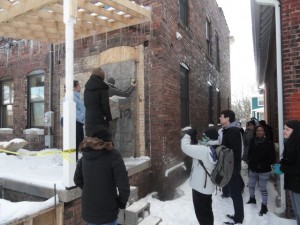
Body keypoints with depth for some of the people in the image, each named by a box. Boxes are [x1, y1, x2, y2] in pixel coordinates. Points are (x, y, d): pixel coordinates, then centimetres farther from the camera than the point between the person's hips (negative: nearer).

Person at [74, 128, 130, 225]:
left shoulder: (85, 155, 1)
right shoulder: (113, 155, -16)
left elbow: (77, 180, 13)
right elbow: (124, 186, -20)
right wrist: (121, 203, -4)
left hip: (88, 209, 5)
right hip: (107, 210, -4)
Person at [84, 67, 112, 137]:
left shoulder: (87, 88, 12)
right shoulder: (102, 87, -7)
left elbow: (85, 104, 15)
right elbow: (105, 105, -11)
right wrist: (109, 117, -3)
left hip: (89, 119, 6)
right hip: (100, 120, -6)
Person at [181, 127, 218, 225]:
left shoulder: (204, 150, -31)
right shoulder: (215, 149, -2)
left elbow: (186, 147, -29)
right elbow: (197, 150, 9)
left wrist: (188, 135, -14)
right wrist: (194, 140, -2)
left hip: (200, 186, -9)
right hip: (208, 186, 9)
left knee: (201, 213, 11)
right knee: (207, 211, 26)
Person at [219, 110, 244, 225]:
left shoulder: (233, 131, -19)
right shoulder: (228, 130, 12)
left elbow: (235, 151, -25)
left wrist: (231, 167, -23)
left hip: (232, 167, -10)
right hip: (230, 166, 10)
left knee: (235, 193, 2)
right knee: (235, 192, 18)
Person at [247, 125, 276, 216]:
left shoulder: (269, 142, -14)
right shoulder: (253, 141, -1)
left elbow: (272, 158, -13)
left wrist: (263, 165, -19)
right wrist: (250, 163, -1)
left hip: (264, 170, -5)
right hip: (253, 169, 5)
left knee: (262, 188, 4)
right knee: (251, 185, 19)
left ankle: (264, 206, 20)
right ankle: (252, 198, 44)